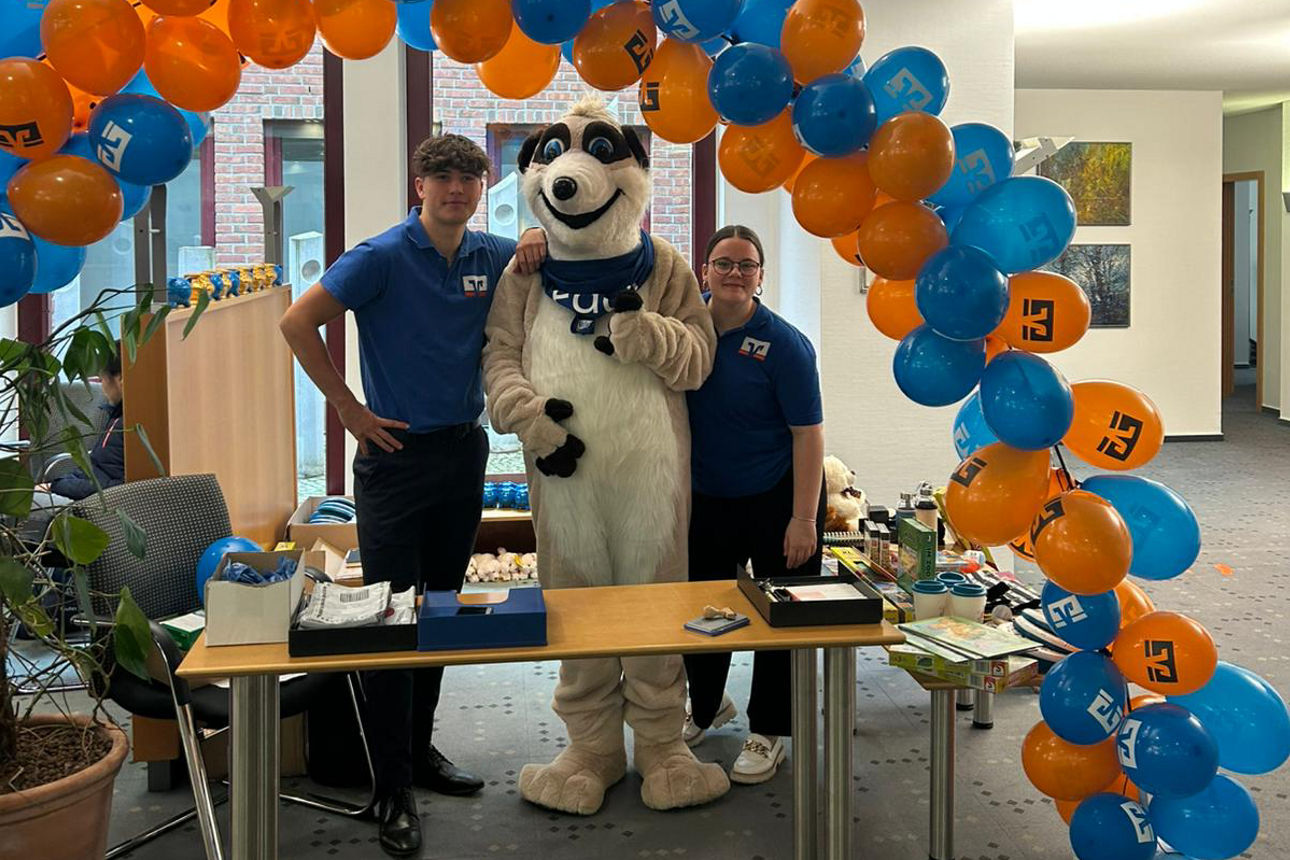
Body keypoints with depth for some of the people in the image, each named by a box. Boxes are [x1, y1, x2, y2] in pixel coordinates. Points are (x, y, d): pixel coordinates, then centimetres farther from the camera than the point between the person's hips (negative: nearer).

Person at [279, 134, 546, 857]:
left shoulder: (490, 256, 6)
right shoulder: (383, 257, -10)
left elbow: (538, 248, 26)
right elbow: (299, 323, -11)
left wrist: (539, 245, 1)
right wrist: (352, 412, -11)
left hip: (465, 451, 6)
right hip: (398, 453, -6)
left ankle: (420, 748, 29)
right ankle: (395, 788, 4)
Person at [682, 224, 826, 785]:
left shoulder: (783, 344, -16)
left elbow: (808, 433, -15)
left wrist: (804, 519, -19)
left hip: (775, 500, -5)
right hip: (706, 497, 5)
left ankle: (769, 731, 23)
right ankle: (706, 707, 42)